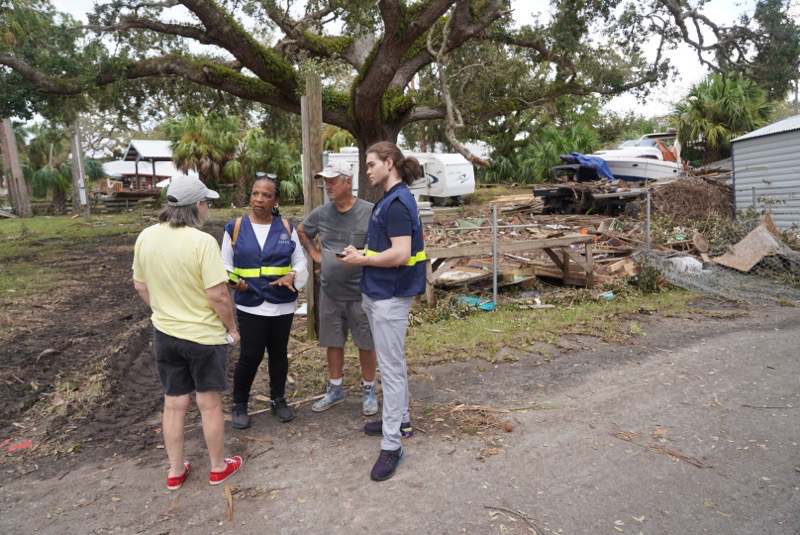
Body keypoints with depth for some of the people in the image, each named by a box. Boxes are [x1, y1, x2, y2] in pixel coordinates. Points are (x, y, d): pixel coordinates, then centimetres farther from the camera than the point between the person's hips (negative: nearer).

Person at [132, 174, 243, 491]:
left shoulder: (146, 237, -3)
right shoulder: (202, 241, -22)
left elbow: (140, 286, 7)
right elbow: (217, 294, -22)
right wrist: (232, 328, -7)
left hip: (164, 334, 5)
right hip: (204, 335, -5)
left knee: (173, 404, 18)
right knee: (210, 404, 12)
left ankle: (175, 471, 32)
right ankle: (218, 467, 29)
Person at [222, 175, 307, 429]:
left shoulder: (286, 227, 3)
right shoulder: (235, 228, -1)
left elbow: (300, 260, 6)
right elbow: (225, 264, 4)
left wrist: (292, 276, -14)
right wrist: (231, 281, -16)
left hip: (283, 304, 2)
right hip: (250, 304, -2)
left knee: (278, 353, 14)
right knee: (250, 356, 0)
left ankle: (278, 400, 34)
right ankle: (239, 405, 22)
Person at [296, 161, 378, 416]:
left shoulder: (370, 212, -11)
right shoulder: (321, 213, 2)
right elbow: (301, 232, 20)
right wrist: (315, 253, 8)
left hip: (361, 292, -4)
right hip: (330, 292, 4)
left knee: (366, 344, 7)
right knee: (333, 342, 14)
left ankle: (368, 390, 25)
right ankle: (335, 389, 31)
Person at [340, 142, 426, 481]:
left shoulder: (397, 203, -18)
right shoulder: (388, 201, 13)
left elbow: (400, 254, -26)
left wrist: (362, 260, -15)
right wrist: (361, 254, 5)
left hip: (390, 297, -11)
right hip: (378, 293, 11)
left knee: (391, 367, -3)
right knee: (392, 363, 21)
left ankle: (391, 446, 6)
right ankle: (400, 420, 37)